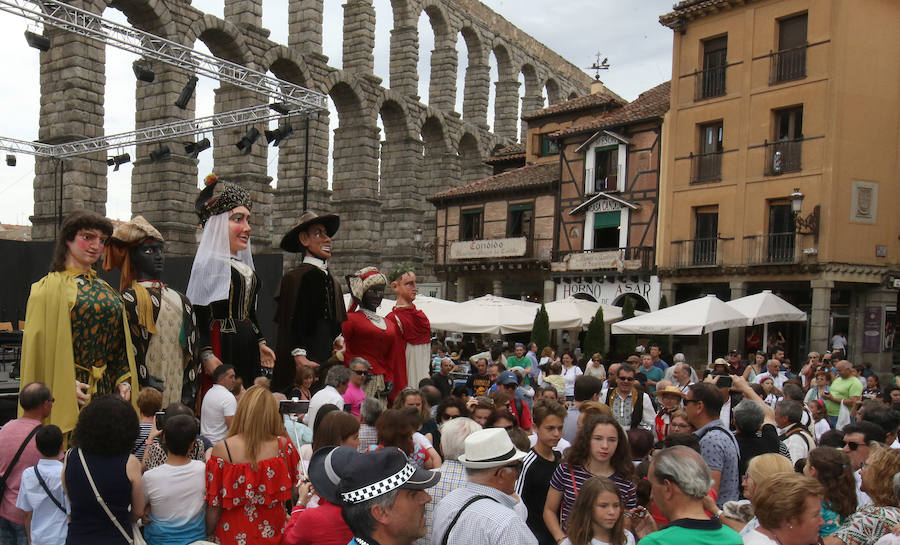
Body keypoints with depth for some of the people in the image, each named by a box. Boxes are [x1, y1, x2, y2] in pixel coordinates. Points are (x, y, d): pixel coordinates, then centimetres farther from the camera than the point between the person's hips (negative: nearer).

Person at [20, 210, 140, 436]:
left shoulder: (104, 289, 17)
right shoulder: (50, 288, -2)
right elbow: (39, 343, -8)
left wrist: (123, 380, 7)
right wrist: (68, 384, -16)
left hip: (106, 388, 6)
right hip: (72, 392, -6)